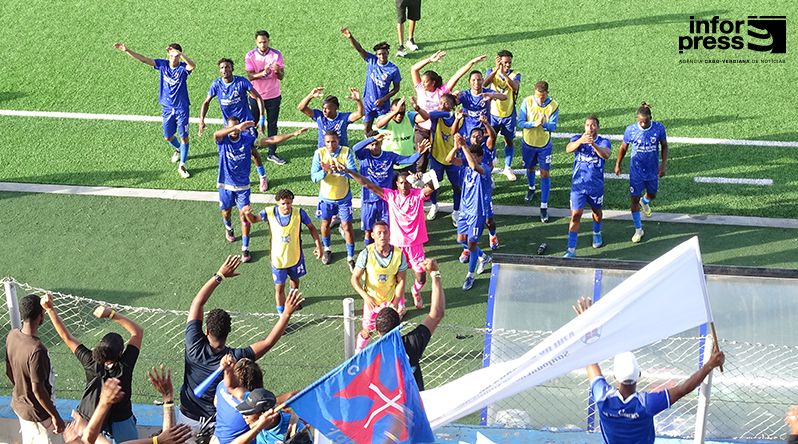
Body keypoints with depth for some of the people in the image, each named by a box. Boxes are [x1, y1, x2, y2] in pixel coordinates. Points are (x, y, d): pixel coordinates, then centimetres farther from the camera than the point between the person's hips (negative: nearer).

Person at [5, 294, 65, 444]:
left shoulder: (12, 335, -10)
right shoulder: (37, 350, -34)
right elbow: (37, 389, -28)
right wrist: (55, 416, -18)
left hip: (18, 403, 8)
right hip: (37, 412, -8)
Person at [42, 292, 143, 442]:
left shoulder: (91, 363, -23)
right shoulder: (124, 367, -29)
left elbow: (66, 337, -18)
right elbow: (138, 331, -22)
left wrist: (50, 309, -18)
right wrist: (111, 314, -29)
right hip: (120, 422, -2)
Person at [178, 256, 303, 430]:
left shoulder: (195, 347, -22)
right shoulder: (235, 358, -26)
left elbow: (197, 303, -14)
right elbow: (268, 342, -17)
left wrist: (220, 275, -12)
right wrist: (287, 313, -14)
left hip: (186, 418, 2)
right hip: (215, 422, -2)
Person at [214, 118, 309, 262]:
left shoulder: (247, 139, -12)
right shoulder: (223, 140, -17)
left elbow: (272, 140, -13)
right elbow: (216, 134, -43)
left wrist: (294, 134, -21)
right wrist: (237, 127, -60)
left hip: (243, 185, 0)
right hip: (225, 185, 0)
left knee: (245, 216, -3)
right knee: (226, 212, 20)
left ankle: (245, 249, 8)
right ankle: (228, 228, 55)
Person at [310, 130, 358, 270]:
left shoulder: (346, 152, -16)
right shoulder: (319, 153, -15)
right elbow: (314, 177, -17)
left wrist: (339, 169, -42)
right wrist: (324, 171, -38)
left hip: (344, 196, -1)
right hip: (326, 196, 1)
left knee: (347, 227, 0)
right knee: (325, 224, 19)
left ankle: (350, 258, 13)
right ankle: (327, 249, 44)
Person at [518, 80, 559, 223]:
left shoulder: (553, 106, -16)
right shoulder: (527, 102, -15)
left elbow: (553, 127, -16)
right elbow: (520, 123, -15)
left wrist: (544, 124, -38)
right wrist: (534, 123, -32)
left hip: (544, 145, -2)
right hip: (528, 143, 2)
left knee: (545, 173, -5)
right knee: (530, 168, 23)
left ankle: (544, 207, -1)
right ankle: (531, 188, 54)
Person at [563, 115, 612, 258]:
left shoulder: (604, 142, -8)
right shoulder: (577, 138, -6)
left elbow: (606, 155, -30)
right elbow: (568, 149, -28)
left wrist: (593, 144, -50)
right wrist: (580, 141, -49)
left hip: (596, 185, 1)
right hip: (578, 184, -1)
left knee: (597, 211, 22)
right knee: (576, 215, -8)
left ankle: (597, 234, 52)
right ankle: (571, 250, -7)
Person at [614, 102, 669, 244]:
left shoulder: (659, 128, -15)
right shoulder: (630, 130, -16)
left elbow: (664, 147, -1)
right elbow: (623, 147, 0)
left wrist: (663, 164, -9)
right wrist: (618, 165, 7)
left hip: (652, 170, 2)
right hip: (636, 170, -2)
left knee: (652, 194, 22)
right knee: (635, 199, 0)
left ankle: (644, 202, 60)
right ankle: (638, 229, 13)